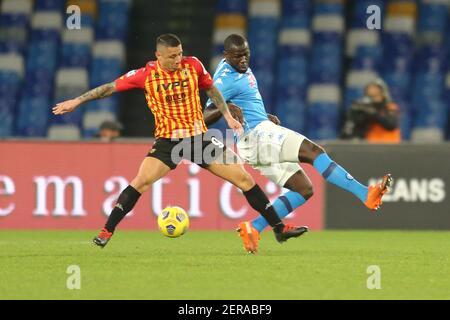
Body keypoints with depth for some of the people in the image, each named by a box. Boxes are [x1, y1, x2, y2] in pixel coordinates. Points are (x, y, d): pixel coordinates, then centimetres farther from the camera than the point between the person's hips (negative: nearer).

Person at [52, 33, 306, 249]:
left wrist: (228, 116, 6)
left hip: (199, 138, 2)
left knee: (243, 178, -2)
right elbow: (111, 87, -2)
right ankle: (107, 231, -12)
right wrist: (77, 101, -1)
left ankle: (279, 228, 7)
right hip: (167, 141, -2)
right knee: (142, 182, -23)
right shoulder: (147, 75, -10)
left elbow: (212, 90, 13)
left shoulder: (193, 66, -5)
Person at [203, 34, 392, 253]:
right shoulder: (226, 79, -12)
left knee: (304, 189, 4)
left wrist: (266, 117, 22)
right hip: (257, 134, -10)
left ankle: (253, 228, -2)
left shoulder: (239, 69, 17)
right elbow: (205, 117, -17)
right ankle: (365, 194, -31)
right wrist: (226, 108, -36)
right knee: (313, 151, -22)